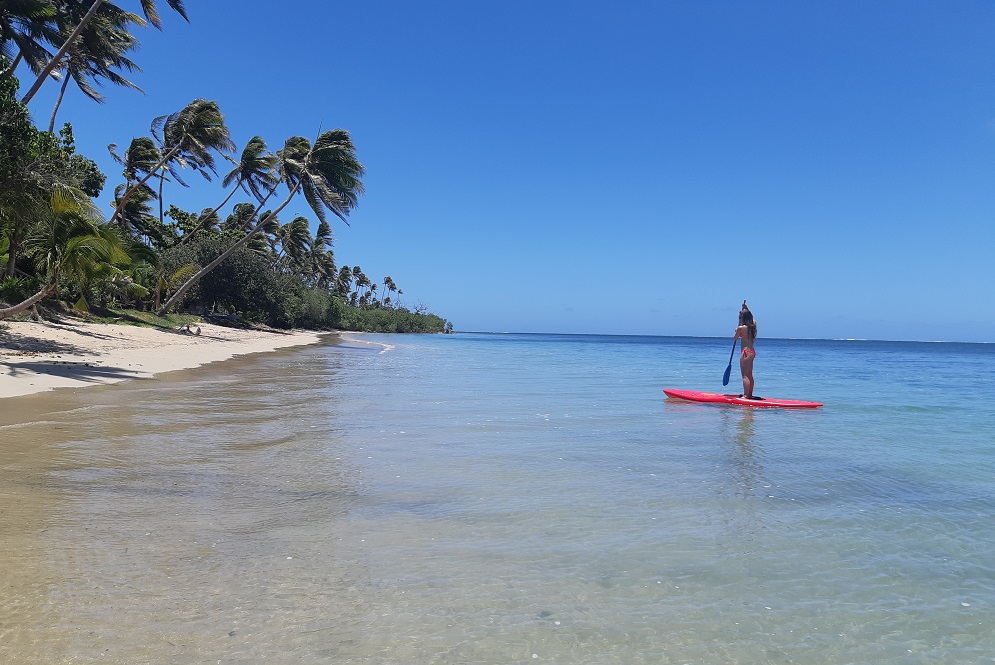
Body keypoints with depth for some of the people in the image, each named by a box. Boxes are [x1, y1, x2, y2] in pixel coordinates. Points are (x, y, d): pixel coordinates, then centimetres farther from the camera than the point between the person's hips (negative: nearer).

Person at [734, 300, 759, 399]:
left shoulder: (741, 328, -14)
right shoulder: (753, 325, 7)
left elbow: (735, 338, 2)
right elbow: (751, 317, 31)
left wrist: (737, 331, 19)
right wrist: (746, 308, 32)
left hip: (746, 352, -8)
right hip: (752, 351, 8)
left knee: (745, 376, -7)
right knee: (750, 375, 15)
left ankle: (746, 396, -9)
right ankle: (750, 395, 22)